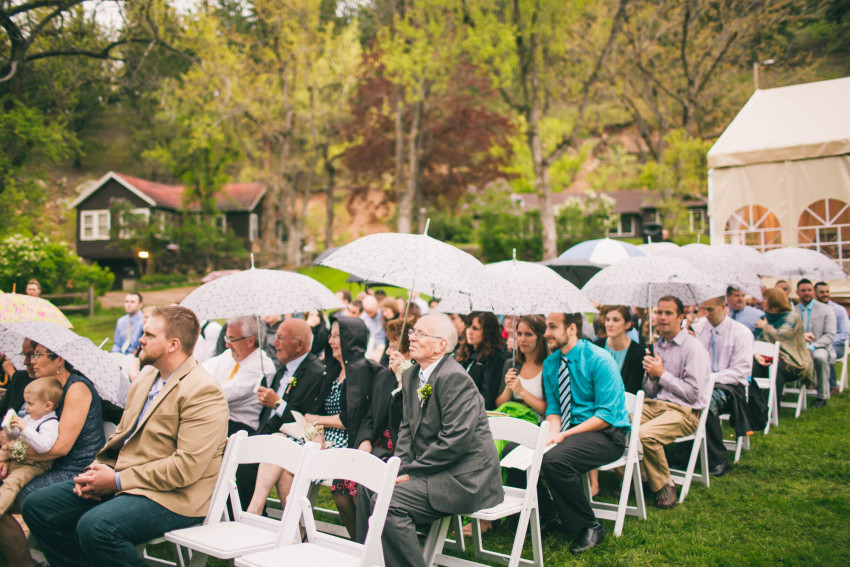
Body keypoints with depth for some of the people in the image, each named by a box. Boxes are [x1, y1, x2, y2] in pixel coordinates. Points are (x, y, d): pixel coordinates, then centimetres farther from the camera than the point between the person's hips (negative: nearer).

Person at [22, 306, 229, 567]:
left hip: (172, 497, -9)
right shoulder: (146, 378, 14)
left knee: (94, 526, -32)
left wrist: (117, 480, -17)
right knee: (37, 506, 5)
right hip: (117, 480, 10)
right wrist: (96, 470, 0)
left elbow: (186, 467, -23)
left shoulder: (203, 392, -17)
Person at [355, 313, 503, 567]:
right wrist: (401, 466, -1)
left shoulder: (454, 378, -20)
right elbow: (407, 427, 16)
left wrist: (411, 472, -17)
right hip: (433, 470, 10)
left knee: (387, 501, -22)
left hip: (462, 477, -10)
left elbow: (455, 440, -24)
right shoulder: (411, 376, 11)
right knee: (368, 487, 3)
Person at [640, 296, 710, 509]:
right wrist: (651, 375, -3)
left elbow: (693, 393, -12)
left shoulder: (694, 348, -6)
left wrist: (662, 374, -10)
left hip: (683, 411, -6)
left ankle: (664, 486, -10)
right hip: (654, 404, 7)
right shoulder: (657, 346, 16)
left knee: (646, 434, -34)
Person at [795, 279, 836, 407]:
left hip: (819, 348, -2)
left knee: (820, 357, -38)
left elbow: (830, 335, -6)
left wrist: (812, 347, -20)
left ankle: (823, 396, -21)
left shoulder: (826, 310, 4)